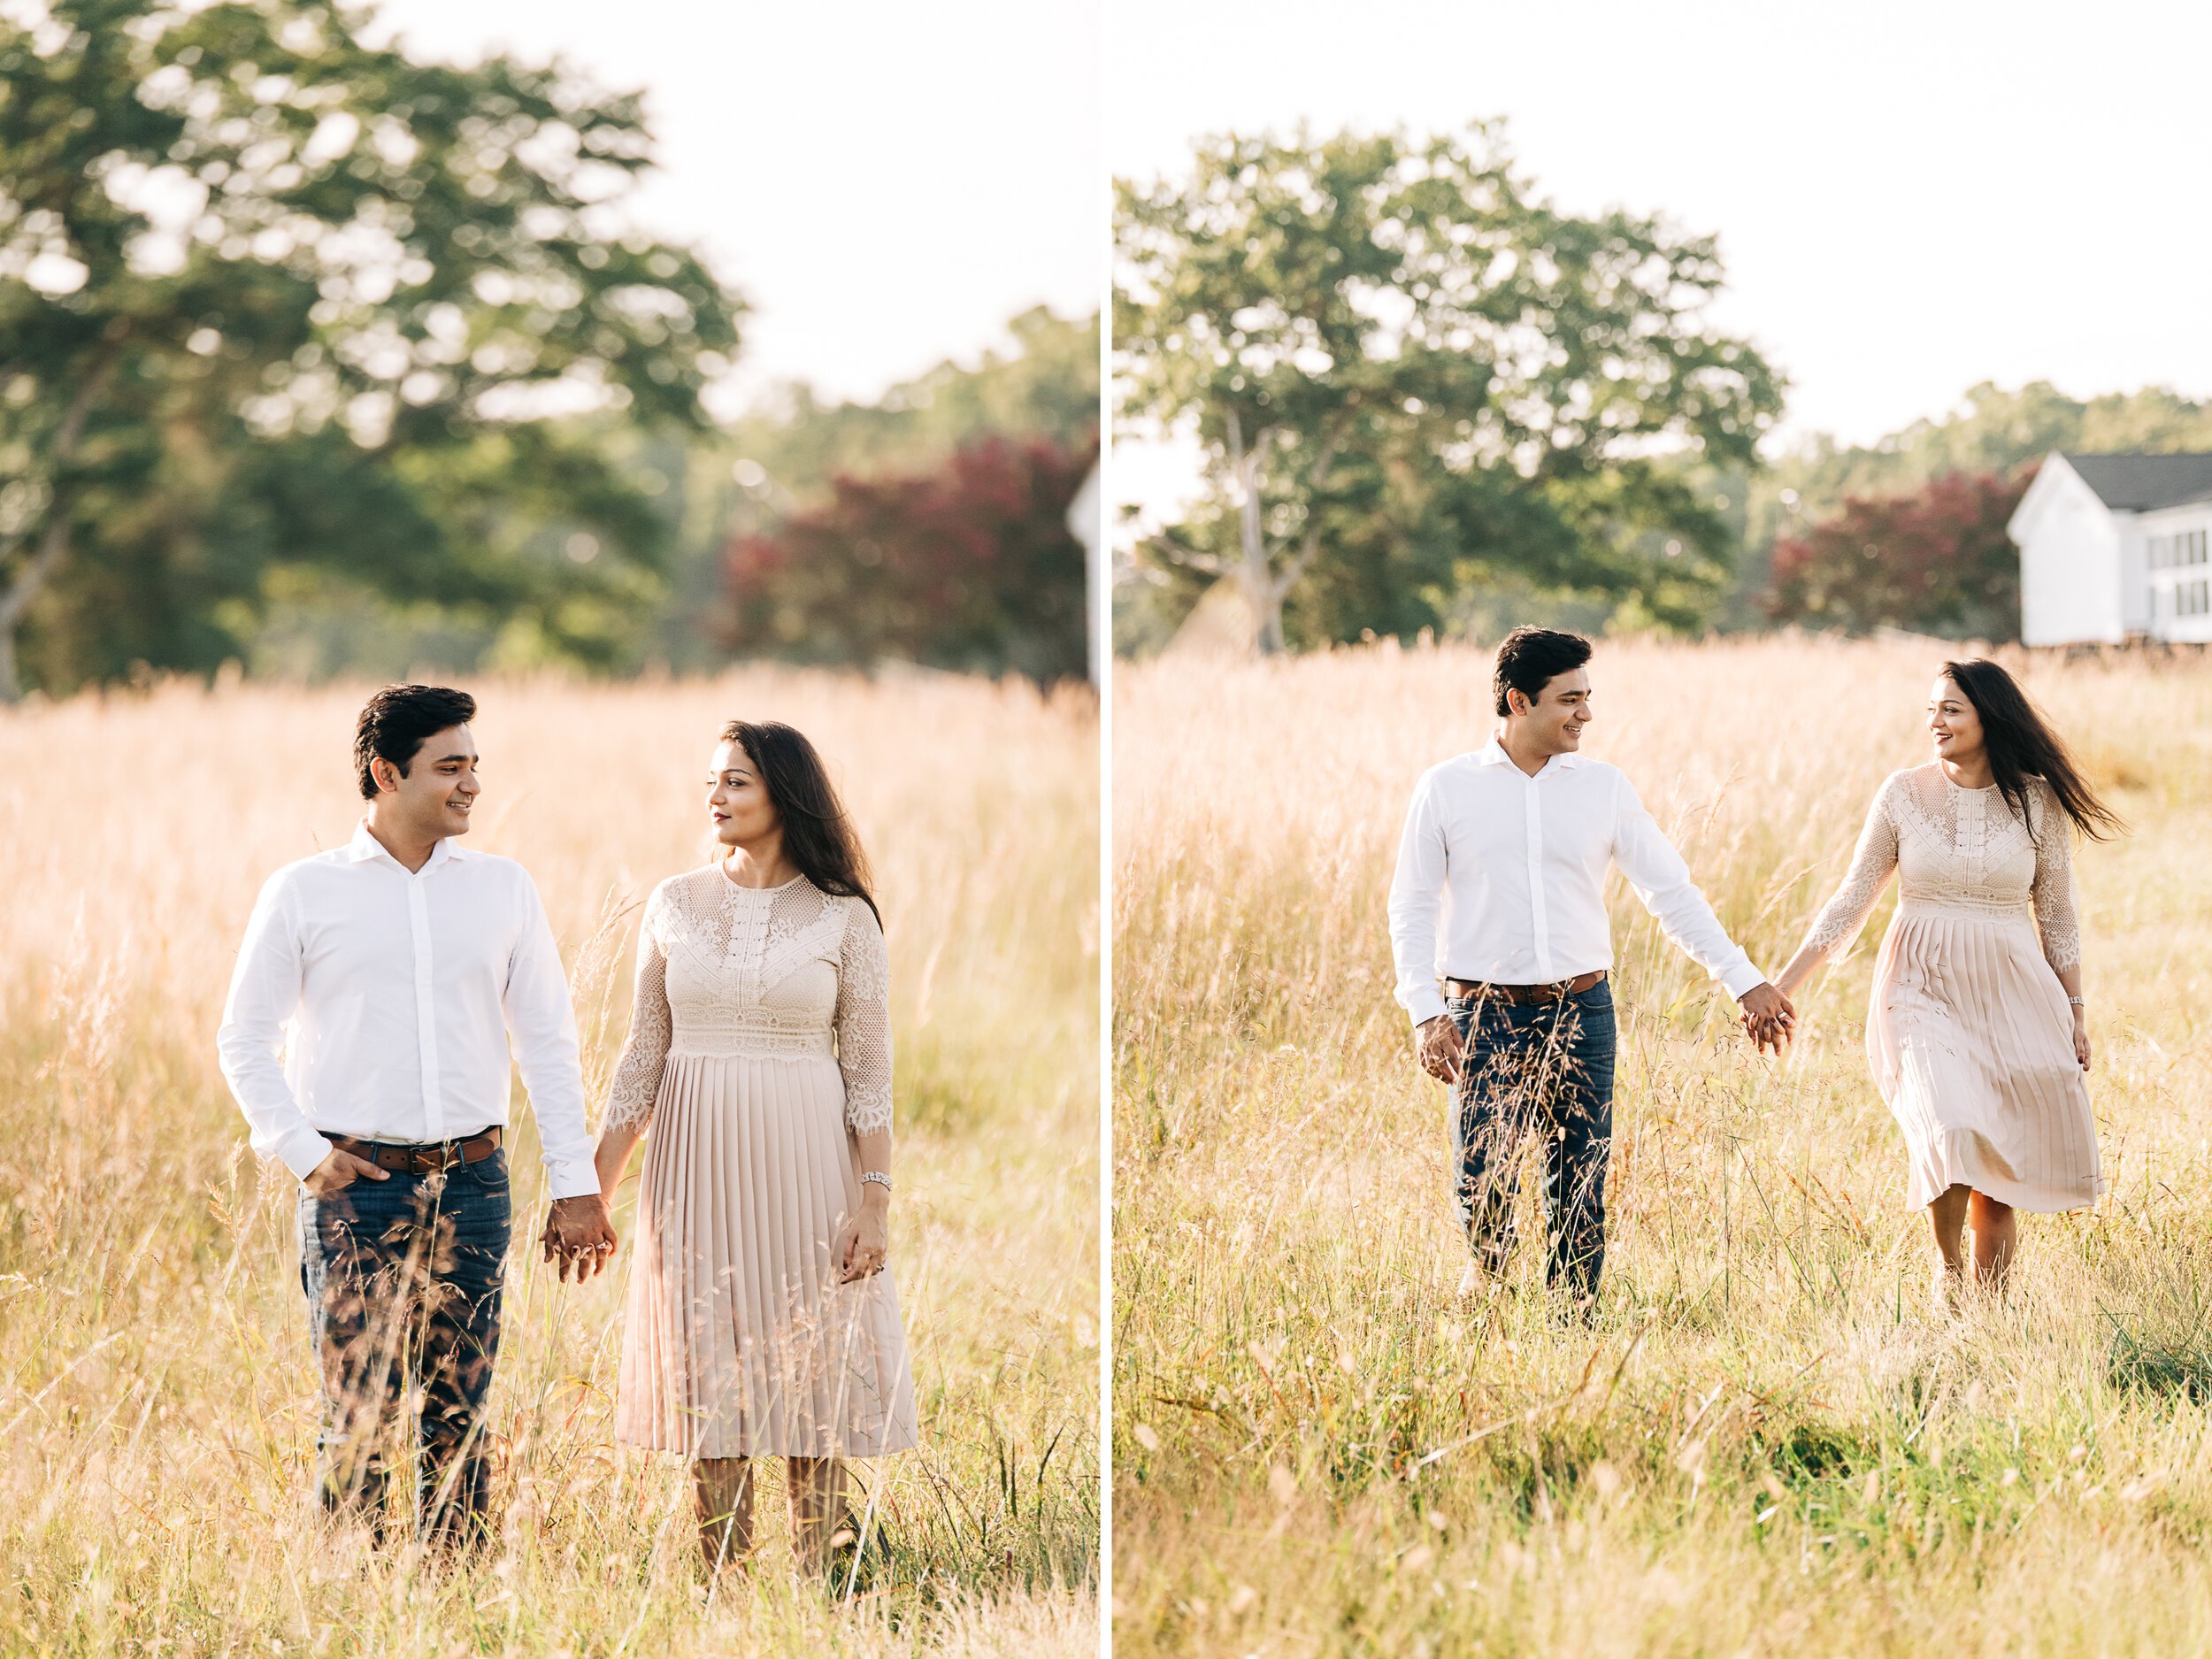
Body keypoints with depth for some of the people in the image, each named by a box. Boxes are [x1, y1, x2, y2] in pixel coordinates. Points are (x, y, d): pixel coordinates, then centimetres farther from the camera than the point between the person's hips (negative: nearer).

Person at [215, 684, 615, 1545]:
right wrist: (304, 1152, -5)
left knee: (458, 1418, 4)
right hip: (357, 1185, -2)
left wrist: (575, 1184, 5)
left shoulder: (502, 887, 10)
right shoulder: (304, 891, 2)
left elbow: (548, 1043, 11)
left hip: (473, 1184, 3)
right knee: (358, 1418, -4)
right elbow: (244, 1038, 6)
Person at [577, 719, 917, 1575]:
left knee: (811, 1371, 0)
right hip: (697, 1166, 2)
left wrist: (874, 1200, -8)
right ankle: (721, 1586, 10)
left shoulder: (843, 917, -1)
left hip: (804, 1163, -2)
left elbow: (869, 1070, -1)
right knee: (709, 1372, 4)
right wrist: (592, 1190, 5)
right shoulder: (674, 904, 5)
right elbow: (645, 1054, 9)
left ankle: (816, 1579, 7)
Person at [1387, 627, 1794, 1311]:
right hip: (1486, 1016, -2)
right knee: (1481, 1185, -3)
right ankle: (1488, 1270, 27)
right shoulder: (1446, 789, 1)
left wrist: (1745, 980, 3)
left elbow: (1671, 890, 8)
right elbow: (1411, 907, 3)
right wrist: (1427, 1013, -8)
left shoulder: (1604, 787, 6)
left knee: (1581, 1196, 2)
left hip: (1581, 1016, 2)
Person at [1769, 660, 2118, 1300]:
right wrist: (1781, 986, 0)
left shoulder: (2036, 800, 1)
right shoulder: (1904, 793, 0)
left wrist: (2076, 1014, 10)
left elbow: (2057, 917, 10)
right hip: (1923, 990, -1)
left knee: (2000, 1174, 3)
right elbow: (1851, 902, 5)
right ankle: (1947, 1260, -1)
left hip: (2010, 995, 1)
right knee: (1951, 1128, -25)